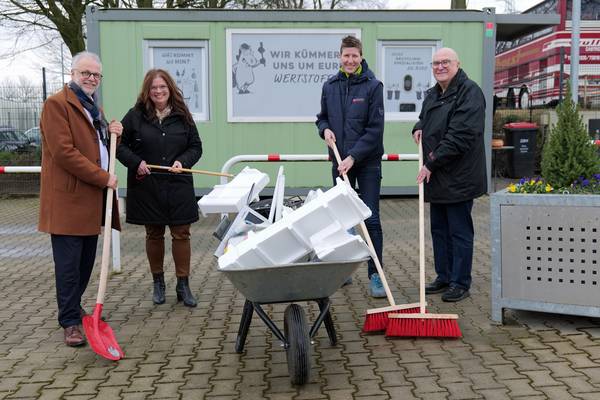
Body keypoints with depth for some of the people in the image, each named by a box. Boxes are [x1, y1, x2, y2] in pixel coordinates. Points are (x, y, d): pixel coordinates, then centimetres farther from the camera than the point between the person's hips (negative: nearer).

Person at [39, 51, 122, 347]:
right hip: (68, 199, -9)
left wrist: (111, 132, 9)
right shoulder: (57, 104, -9)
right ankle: (70, 322, 6)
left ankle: (73, 308, 30)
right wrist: (103, 178, -16)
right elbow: (64, 152, -18)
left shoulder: (92, 107, 20)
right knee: (69, 264, -2)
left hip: (91, 199, 9)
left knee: (86, 261, 15)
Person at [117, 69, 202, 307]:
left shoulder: (182, 116, 4)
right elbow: (119, 145, 3)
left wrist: (183, 161, -10)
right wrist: (136, 162, -11)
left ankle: (183, 285, 11)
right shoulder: (135, 116, 0)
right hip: (147, 187, 0)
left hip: (178, 187, 1)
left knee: (181, 235, 1)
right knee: (154, 235, 11)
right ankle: (158, 283, 25)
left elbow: (196, 147, 9)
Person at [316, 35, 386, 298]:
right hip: (340, 161, 4)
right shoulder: (329, 86, 7)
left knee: (371, 219, -4)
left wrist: (353, 157, -17)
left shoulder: (373, 86, -7)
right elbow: (322, 117, 20)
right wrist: (325, 129, -3)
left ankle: (375, 275, 3)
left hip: (367, 161, -4)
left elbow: (375, 129, -11)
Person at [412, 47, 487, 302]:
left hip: (458, 176, -9)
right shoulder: (433, 94, 16)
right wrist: (418, 128, 9)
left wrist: (432, 163, -19)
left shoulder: (469, 92, -13)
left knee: (460, 231, 0)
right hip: (437, 177, 9)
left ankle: (460, 283, 10)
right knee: (438, 229, 15)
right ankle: (444, 277, 27)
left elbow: (460, 136, -22)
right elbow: (425, 118, 34)